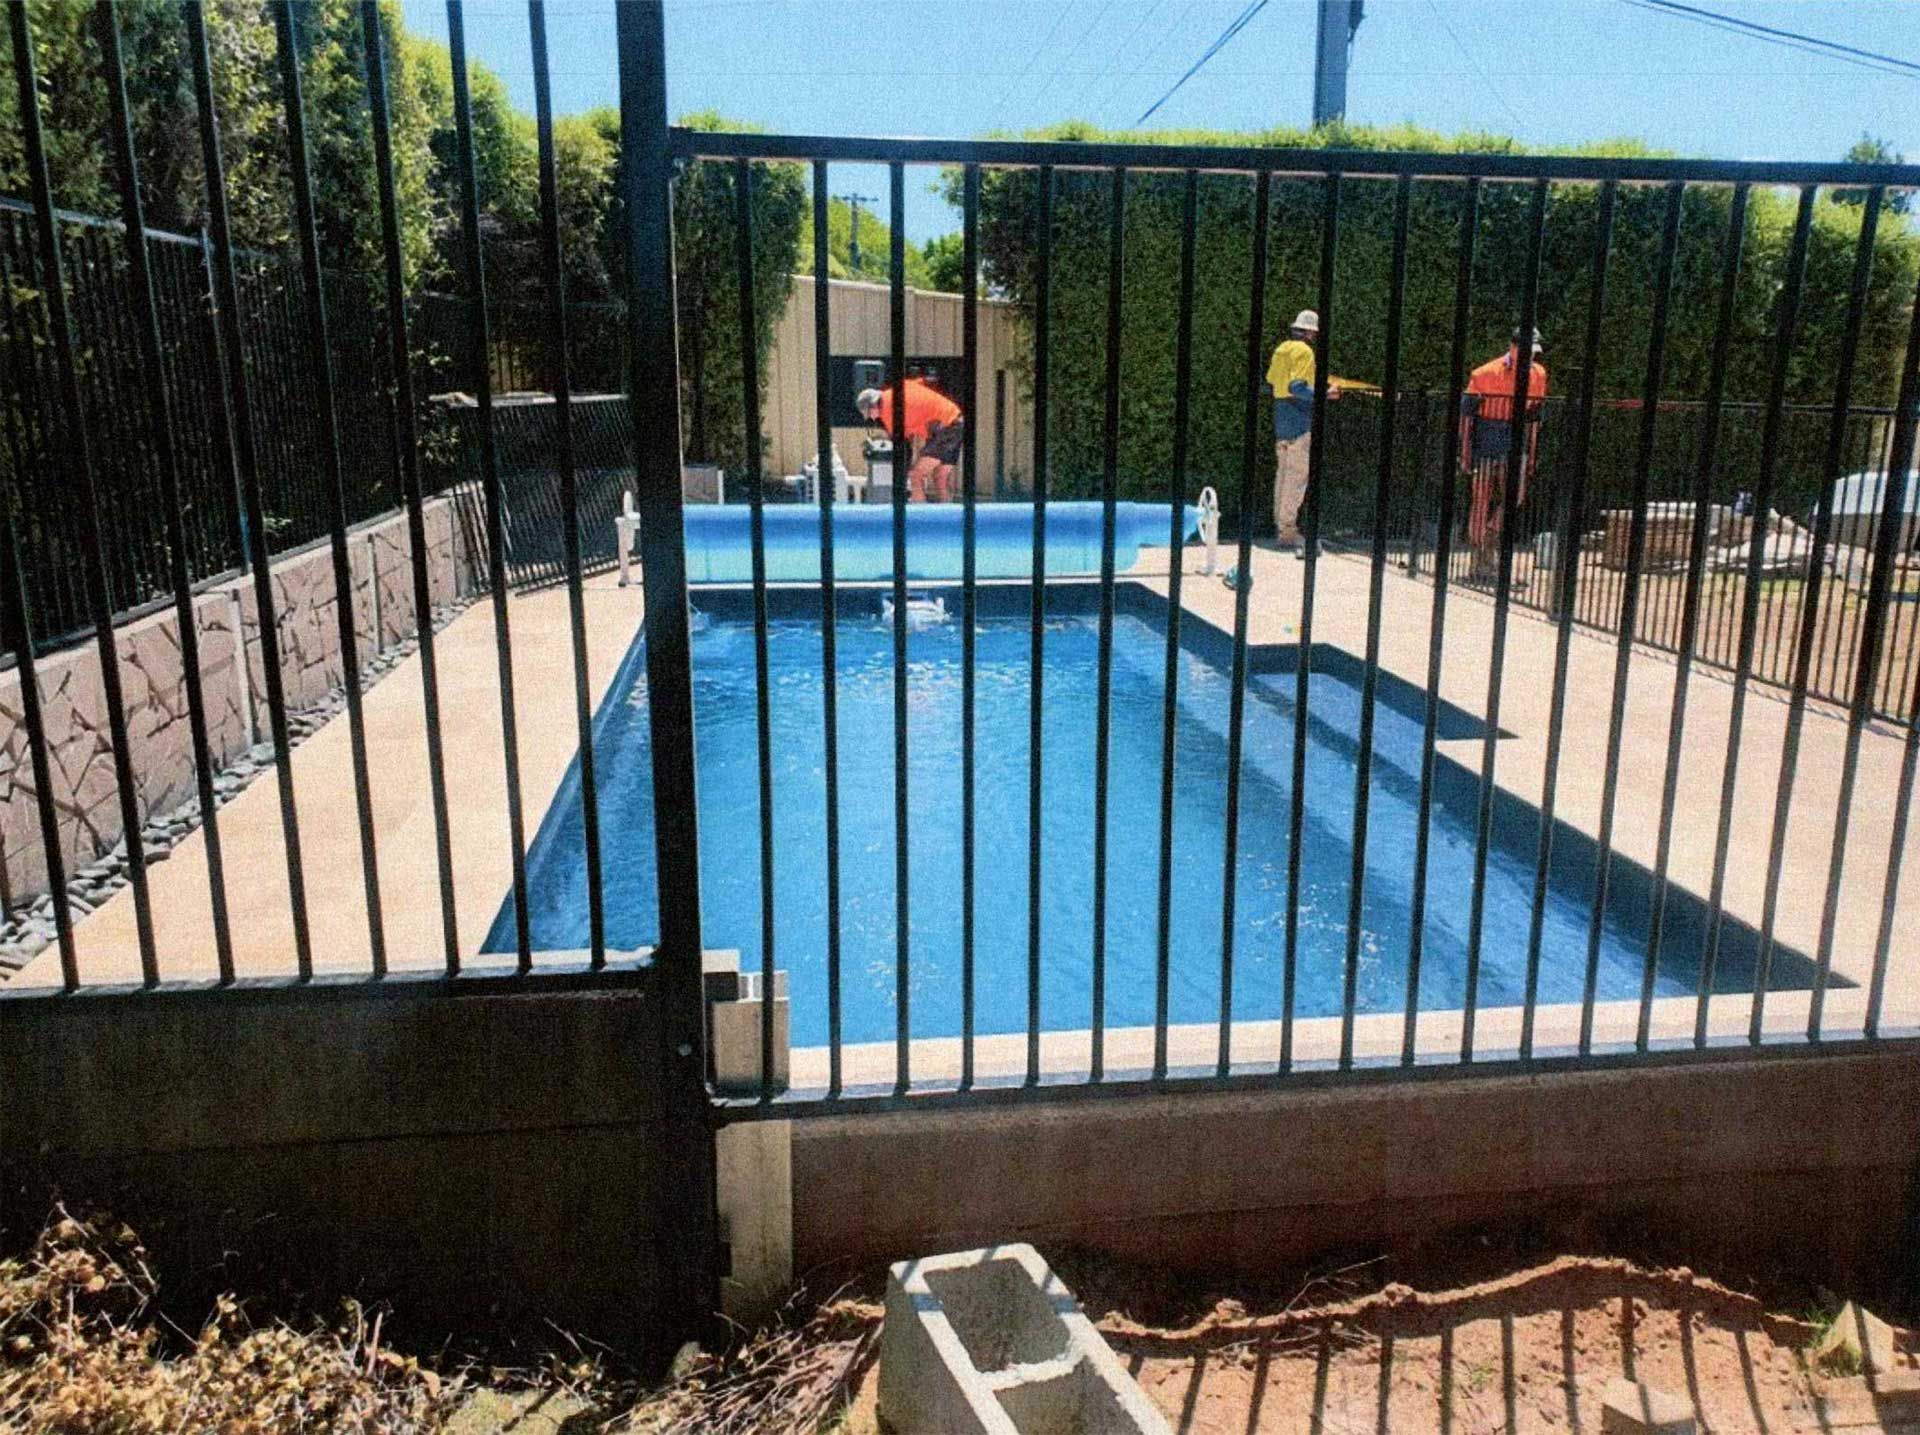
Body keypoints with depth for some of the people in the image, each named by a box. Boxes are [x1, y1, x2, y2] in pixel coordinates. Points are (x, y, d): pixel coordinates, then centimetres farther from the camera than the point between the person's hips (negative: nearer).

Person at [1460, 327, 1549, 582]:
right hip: (1487, 448, -4)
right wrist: (1465, 454, -9)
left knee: (1513, 498, -4)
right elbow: (1466, 414, -7)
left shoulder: (1537, 375, 7)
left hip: (1515, 448, 4)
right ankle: (1479, 563, 6)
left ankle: (1491, 549, 15)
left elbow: (1534, 417, 14)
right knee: (1481, 501, -1)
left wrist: (1532, 455, 13)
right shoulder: (1485, 374, -9)